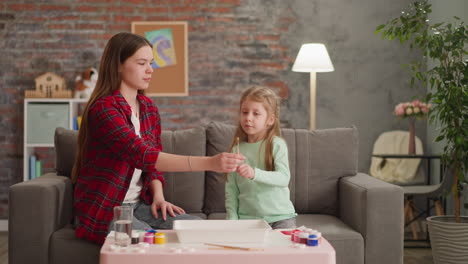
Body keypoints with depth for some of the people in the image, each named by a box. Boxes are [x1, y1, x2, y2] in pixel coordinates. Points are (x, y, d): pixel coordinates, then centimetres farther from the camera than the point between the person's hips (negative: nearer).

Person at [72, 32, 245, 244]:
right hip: (103, 211, -7)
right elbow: (142, 155, -33)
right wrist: (209, 163, -41)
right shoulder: (103, 108, -20)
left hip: (139, 204, 7)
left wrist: (158, 196, -6)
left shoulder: (149, 107, 6)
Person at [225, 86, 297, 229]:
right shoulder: (236, 149, 5)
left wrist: (254, 173, -32)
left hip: (280, 217, -2)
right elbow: (231, 189, 6)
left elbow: (284, 178, -18)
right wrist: (232, 218, -5)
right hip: (247, 218, 2)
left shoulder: (277, 145, -4)